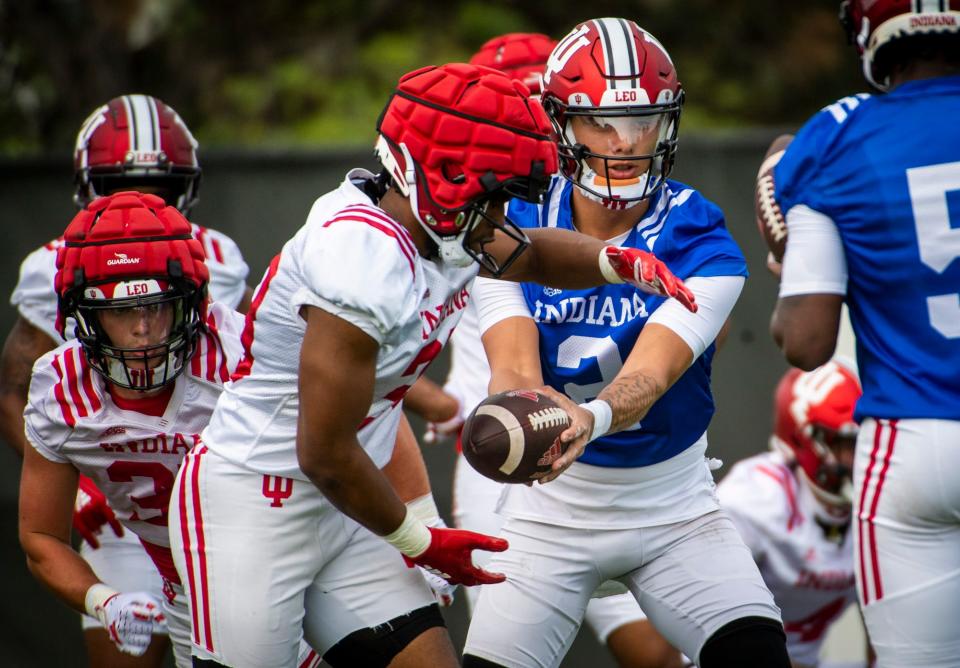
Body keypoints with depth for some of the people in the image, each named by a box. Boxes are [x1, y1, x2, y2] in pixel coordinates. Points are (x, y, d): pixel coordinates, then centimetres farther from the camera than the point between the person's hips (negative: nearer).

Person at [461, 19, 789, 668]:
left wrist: (591, 418, -52)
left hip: (673, 505, -1)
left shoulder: (700, 244, -16)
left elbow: (649, 376, -29)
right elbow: (514, 365, -23)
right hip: (551, 510, 1)